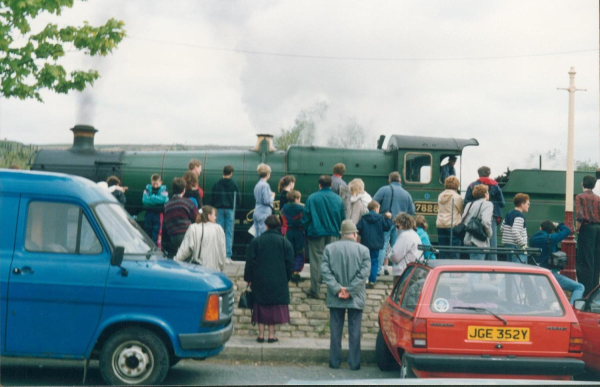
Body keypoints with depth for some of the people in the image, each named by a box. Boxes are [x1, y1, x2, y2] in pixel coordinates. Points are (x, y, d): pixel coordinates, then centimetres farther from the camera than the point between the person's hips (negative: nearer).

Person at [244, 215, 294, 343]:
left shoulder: (255, 241, -2)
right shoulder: (285, 243, -2)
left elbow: (250, 262, -2)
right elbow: (290, 264, -1)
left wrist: (248, 279, 6)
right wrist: (286, 279, 11)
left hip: (260, 281, 0)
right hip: (278, 282, 0)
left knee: (261, 307, 9)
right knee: (275, 308, 7)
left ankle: (261, 334, 9)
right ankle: (271, 335, 6)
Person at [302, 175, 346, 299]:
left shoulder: (312, 198, -8)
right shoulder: (338, 199, 0)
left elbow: (305, 218, -5)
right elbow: (343, 218, 5)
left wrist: (306, 230, 8)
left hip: (316, 233, -2)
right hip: (333, 235, 2)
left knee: (316, 261, 4)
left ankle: (315, 290, 5)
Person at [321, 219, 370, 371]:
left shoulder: (329, 248, 0)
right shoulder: (363, 250, -4)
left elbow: (325, 270, -7)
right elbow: (364, 273, -11)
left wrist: (337, 289, -10)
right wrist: (350, 290, -11)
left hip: (335, 298, 1)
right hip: (356, 299, -1)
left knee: (335, 331, 10)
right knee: (354, 331, 7)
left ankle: (335, 362, 16)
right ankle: (354, 363, 10)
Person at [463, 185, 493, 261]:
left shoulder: (470, 204, 14)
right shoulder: (488, 204, -5)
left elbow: (463, 220, 8)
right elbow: (486, 221, -19)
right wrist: (489, 234, -5)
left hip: (468, 240, 7)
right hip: (479, 242, -7)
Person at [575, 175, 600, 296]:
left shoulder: (580, 197, -4)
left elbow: (580, 216, -16)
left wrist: (578, 228, -6)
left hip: (587, 228, -5)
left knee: (585, 260, -2)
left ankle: (587, 290, -3)